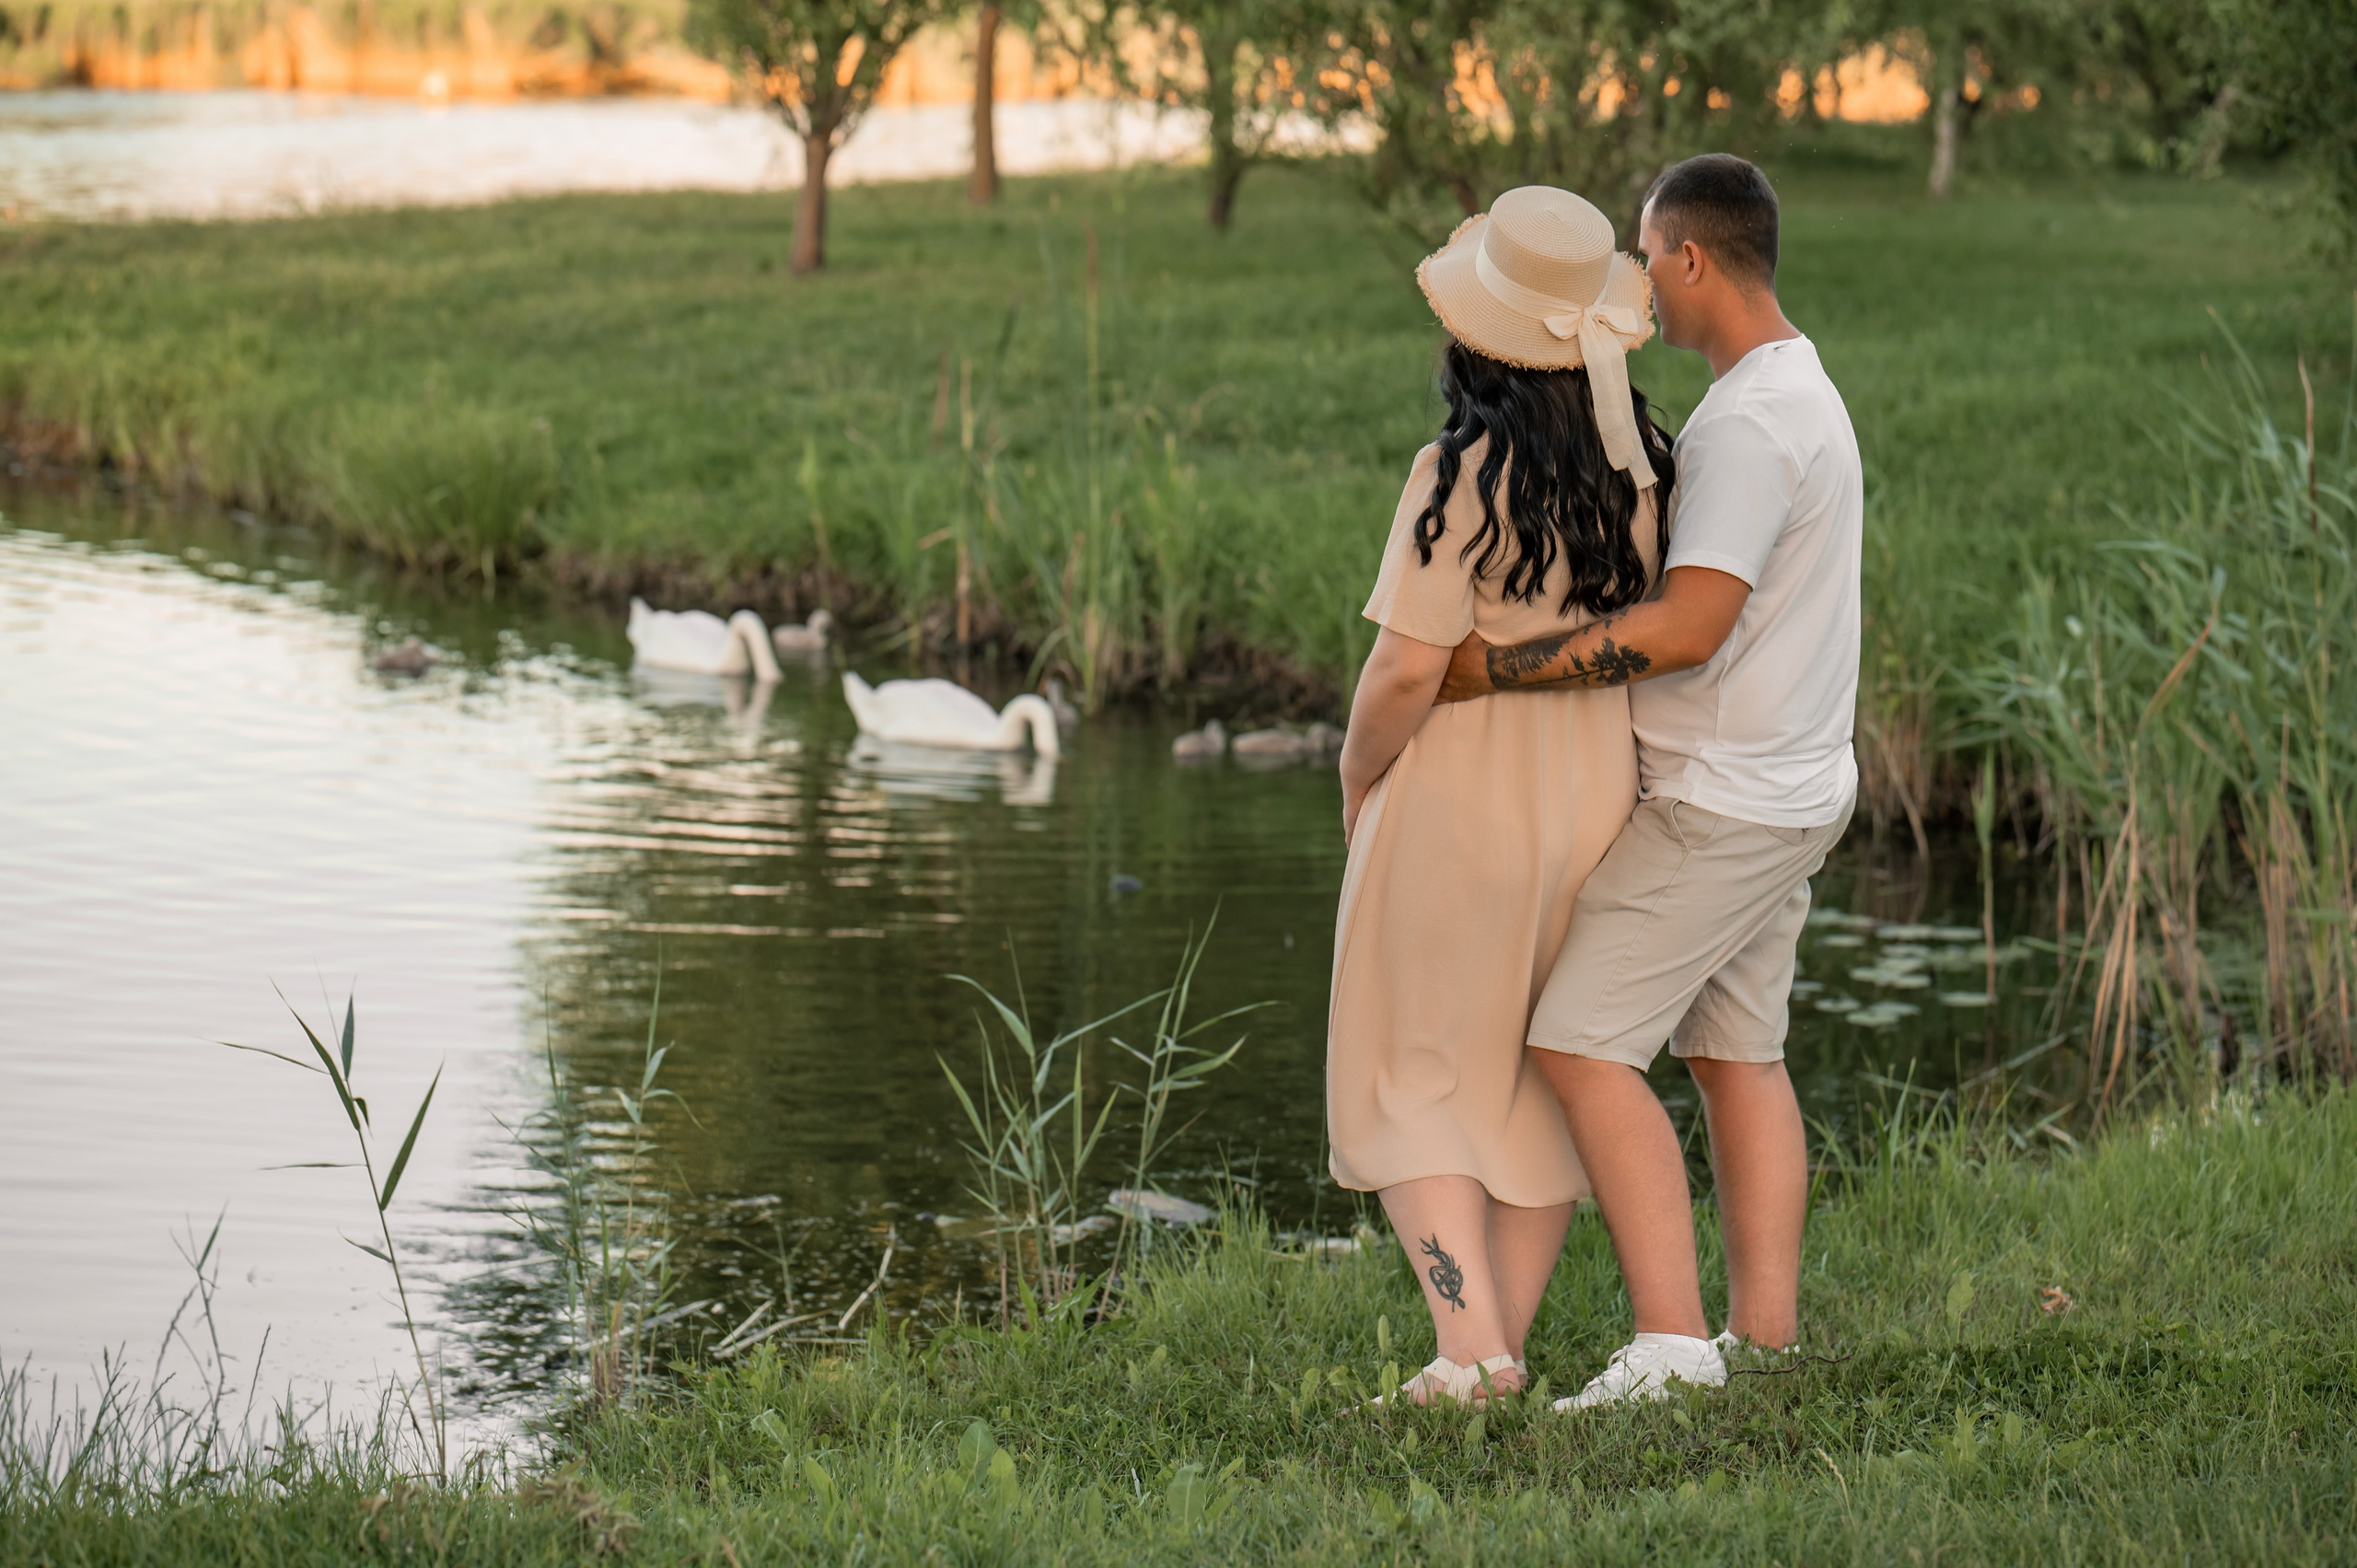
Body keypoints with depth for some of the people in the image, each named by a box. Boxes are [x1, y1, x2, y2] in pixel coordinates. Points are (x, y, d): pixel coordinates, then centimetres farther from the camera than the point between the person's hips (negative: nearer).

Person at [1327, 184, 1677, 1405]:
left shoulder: (1464, 478, -21)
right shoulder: (1644, 467, -4)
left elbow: (1407, 671, -20)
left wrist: (1357, 779, -3)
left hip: (1460, 801, -5)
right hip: (1596, 795, 5)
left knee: (1413, 1087, 7)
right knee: (1543, 1083, 17)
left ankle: (1469, 1346, -7)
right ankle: (1506, 1346, 19)